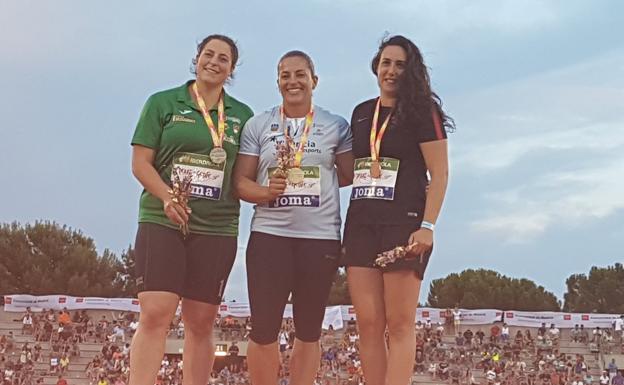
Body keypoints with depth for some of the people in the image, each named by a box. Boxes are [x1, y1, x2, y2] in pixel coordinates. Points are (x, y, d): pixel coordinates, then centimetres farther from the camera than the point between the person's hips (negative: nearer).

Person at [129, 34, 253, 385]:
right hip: (162, 221, -2)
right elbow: (141, 162, 1)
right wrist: (167, 197, -16)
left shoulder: (242, 116, 13)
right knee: (155, 316, -13)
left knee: (201, 323, 5)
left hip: (216, 228, 3)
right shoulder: (163, 103, 6)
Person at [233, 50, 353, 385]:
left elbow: (350, 174, 10)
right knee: (263, 331, -2)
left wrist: (310, 182, 0)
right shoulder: (258, 126, 7)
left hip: (320, 237, 1)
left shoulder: (336, 127, 7)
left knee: (308, 332, 8)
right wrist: (266, 191, -16)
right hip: (269, 234, 0)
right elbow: (241, 181, 3)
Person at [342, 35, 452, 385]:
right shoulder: (362, 113, 17)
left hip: (404, 224, -5)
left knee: (399, 325, -6)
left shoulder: (422, 111, 0)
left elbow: (439, 173, -5)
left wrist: (428, 226, -16)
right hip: (361, 224, 6)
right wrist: (345, 227, 13)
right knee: (369, 324, 1)